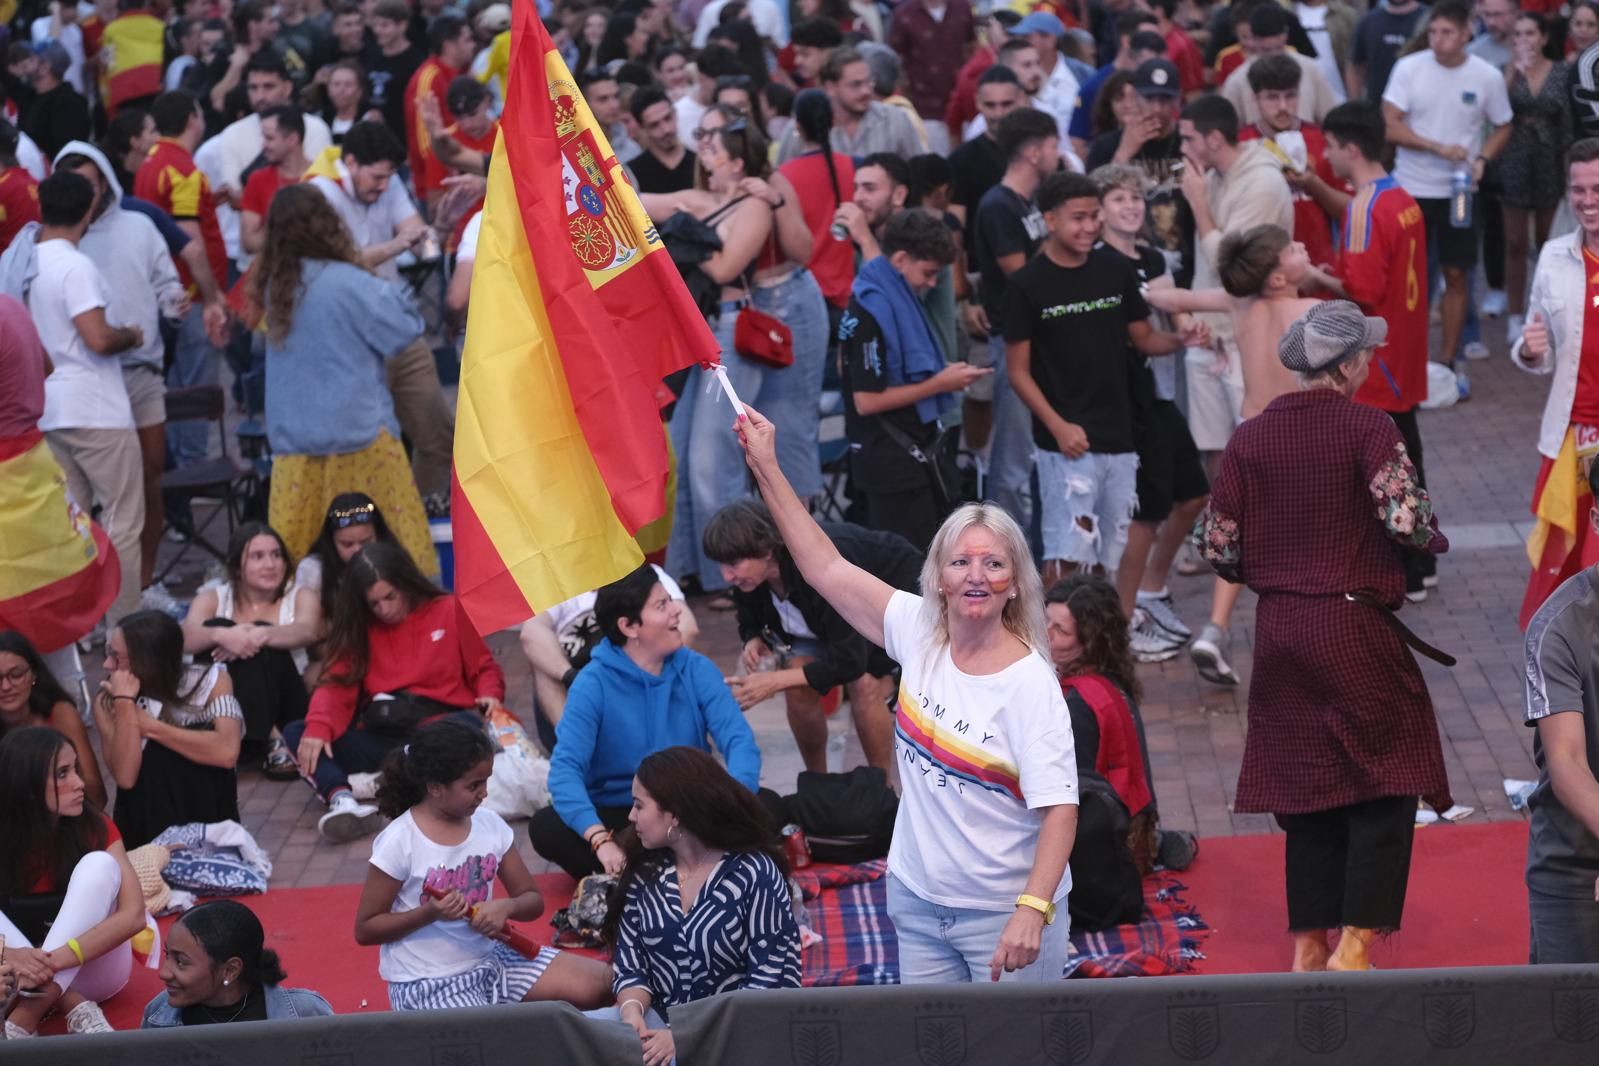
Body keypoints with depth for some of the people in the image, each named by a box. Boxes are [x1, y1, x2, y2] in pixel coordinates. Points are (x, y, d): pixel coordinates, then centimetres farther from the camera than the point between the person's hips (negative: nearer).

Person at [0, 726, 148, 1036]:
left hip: (93, 967, 0)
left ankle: (31, 1009, -37)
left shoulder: (96, 828, -12)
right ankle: (72, 1004, -34)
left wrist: (56, 959, -39)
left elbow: (134, 914, -25)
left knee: (98, 863, -25)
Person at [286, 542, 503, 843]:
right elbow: (338, 684, 2)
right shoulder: (359, 627, 15)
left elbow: (484, 668, 13)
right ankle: (343, 801, -47)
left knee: (468, 726, -37)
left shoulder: (449, 610, 8)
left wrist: (490, 696, -11)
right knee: (295, 733, -20)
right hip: (379, 737, 3)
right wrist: (319, 727, -17)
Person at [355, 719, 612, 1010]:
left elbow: (532, 900, 9)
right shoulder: (400, 843, -15)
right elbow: (365, 930, -9)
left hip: (490, 957, 6)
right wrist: (430, 912, -23)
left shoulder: (490, 825, 0)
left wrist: (506, 907, -15)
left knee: (601, 984, -7)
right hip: (428, 984, -6)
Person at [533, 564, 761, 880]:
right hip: (617, 816, -3)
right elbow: (565, 769, -23)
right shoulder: (593, 685, -11)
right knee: (545, 828, -29)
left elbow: (739, 740, -11)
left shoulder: (696, 670, -2)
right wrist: (601, 840, -40)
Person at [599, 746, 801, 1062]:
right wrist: (632, 1011, -16)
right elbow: (629, 966, 9)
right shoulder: (645, 875, 8)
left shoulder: (754, 874, -8)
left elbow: (771, 982, -12)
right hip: (659, 1023, 5)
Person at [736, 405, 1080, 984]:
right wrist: (766, 468, 3)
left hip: (1005, 917, -5)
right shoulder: (920, 633, -1)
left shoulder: (1031, 686, -17)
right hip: (918, 903, 5)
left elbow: (1059, 809, -21)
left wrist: (1032, 909, -32)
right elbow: (825, 567, 4)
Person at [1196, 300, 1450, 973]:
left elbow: (1219, 546, 1)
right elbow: (1406, 520, -21)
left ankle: (1309, 943, 17)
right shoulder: (1367, 429, -11)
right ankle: (1355, 943, -3)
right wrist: (1433, 536, 1)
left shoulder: (1250, 437, 2)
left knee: (1305, 786, 14)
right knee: (1385, 789, 5)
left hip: (1279, 631, 5)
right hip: (1356, 630, -5)